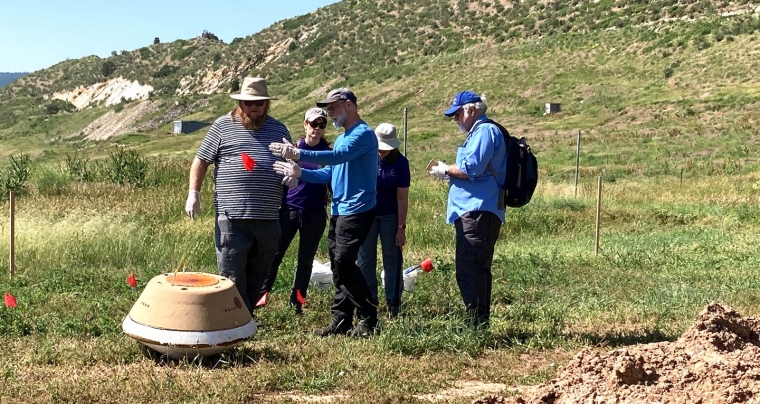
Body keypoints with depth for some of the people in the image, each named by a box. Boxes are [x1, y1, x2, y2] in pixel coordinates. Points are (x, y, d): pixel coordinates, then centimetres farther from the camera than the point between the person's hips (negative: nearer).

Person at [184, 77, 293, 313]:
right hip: (232, 217, -4)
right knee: (232, 278, -3)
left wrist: (294, 174, 2)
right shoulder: (223, 126, 4)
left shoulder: (279, 129, 15)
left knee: (257, 277, 12)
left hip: (268, 219, 4)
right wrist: (193, 193, -3)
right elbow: (201, 160, 6)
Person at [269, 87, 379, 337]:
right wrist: (299, 173, 6)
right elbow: (329, 173, 20)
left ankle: (368, 320, -4)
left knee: (344, 263, -13)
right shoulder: (341, 138, 20)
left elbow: (338, 156, -27)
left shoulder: (363, 134, -11)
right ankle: (341, 321, 15)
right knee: (338, 266, 9)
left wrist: (298, 155, -32)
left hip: (357, 210, -10)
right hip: (338, 210, 10)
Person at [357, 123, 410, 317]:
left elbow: (402, 197, -11)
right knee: (366, 258, 4)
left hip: (390, 215, -1)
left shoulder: (400, 162, -13)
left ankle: (394, 304, 8)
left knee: (392, 258, 2)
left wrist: (401, 227, -13)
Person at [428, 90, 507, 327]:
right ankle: (480, 323, 21)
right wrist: (449, 174, 16)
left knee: (469, 272, -12)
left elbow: (471, 168, -21)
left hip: (478, 212, -11)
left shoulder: (485, 131, -10)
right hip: (474, 212, 11)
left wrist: (446, 170, -5)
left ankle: (478, 324, -10)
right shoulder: (479, 132, 24)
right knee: (477, 271, 14)